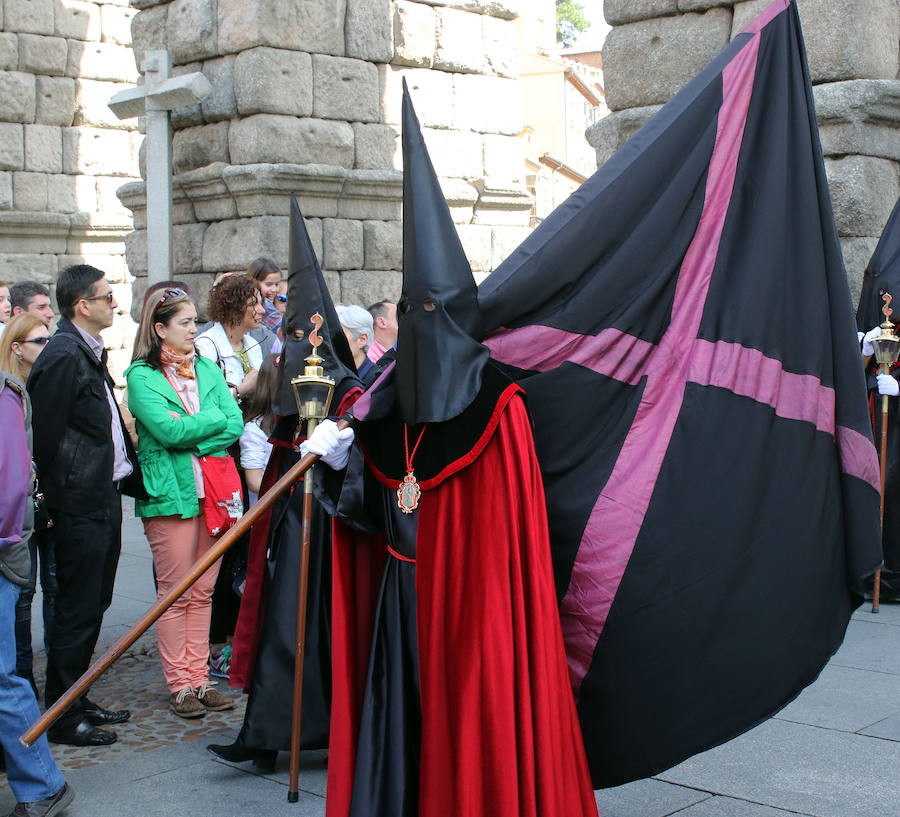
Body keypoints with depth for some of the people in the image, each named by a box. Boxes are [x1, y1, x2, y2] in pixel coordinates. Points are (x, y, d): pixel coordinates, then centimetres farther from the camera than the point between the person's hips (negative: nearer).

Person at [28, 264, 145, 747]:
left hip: (104, 498, 10)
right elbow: (47, 435, -17)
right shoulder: (62, 355, -16)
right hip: (80, 505, -10)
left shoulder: (90, 352, 16)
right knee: (77, 610, -2)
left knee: (93, 604, 16)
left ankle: (76, 700, 28)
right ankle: (62, 716, 9)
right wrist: (58, 494, -13)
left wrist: (132, 478, 16)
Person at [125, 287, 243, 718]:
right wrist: (214, 417, -4)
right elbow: (168, 430, -16)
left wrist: (191, 439, -10)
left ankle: (198, 678, 17)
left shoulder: (207, 368, 14)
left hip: (214, 488, 5)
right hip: (170, 493, -5)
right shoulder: (141, 375, -3)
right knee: (175, 593, 0)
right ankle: (179, 684, 10)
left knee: (203, 591, 9)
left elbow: (236, 424, 4)